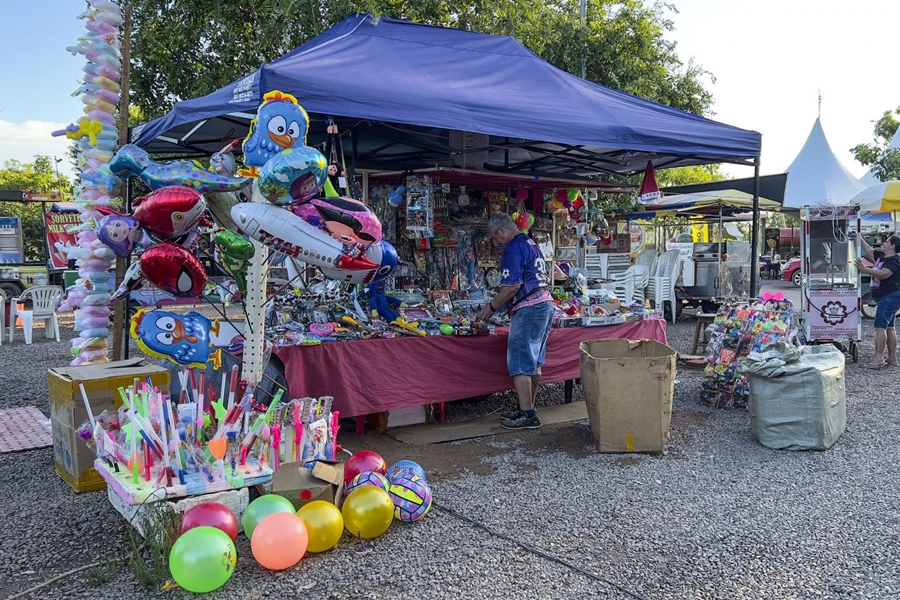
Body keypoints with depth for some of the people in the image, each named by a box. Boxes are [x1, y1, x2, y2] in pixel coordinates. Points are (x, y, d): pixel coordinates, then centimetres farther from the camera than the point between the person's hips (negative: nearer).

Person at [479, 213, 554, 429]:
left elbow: (512, 287, -19)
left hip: (528, 310, -10)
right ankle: (528, 409, 22)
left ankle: (527, 415, -2)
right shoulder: (531, 244, 19)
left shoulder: (513, 250, -12)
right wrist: (500, 305, 23)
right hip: (545, 304, 10)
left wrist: (492, 307, -6)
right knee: (534, 363, 14)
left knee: (519, 364, -5)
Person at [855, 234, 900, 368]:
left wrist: (865, 269, -28)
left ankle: (879, 358, -18)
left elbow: (883, 274, -28)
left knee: (880, 327, -15)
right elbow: (869, 251, 23)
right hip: (885, 298, 10)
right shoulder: (881, 256, 11)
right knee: (889, 327, 12)